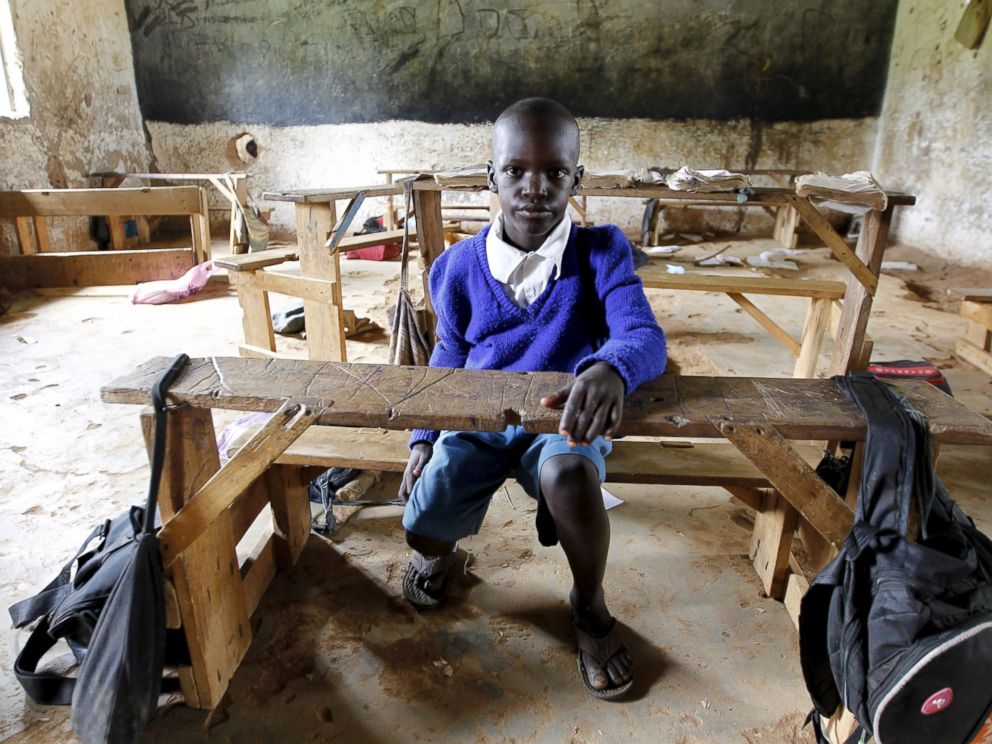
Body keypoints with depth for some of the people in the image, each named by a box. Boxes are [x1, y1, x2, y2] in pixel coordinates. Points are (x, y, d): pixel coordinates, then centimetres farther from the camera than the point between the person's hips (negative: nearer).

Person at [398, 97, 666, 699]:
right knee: (422, 527, -15)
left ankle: (591, 605, -2)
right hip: (476, 419, 3)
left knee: (569, 474, -37)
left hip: (564, 419, -2)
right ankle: (442, 547, 30)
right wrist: (423, 437, 7)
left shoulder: (601, 252, -6)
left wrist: (609, 368, -46)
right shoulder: (462, 266, 3)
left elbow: (645, 335, -21)